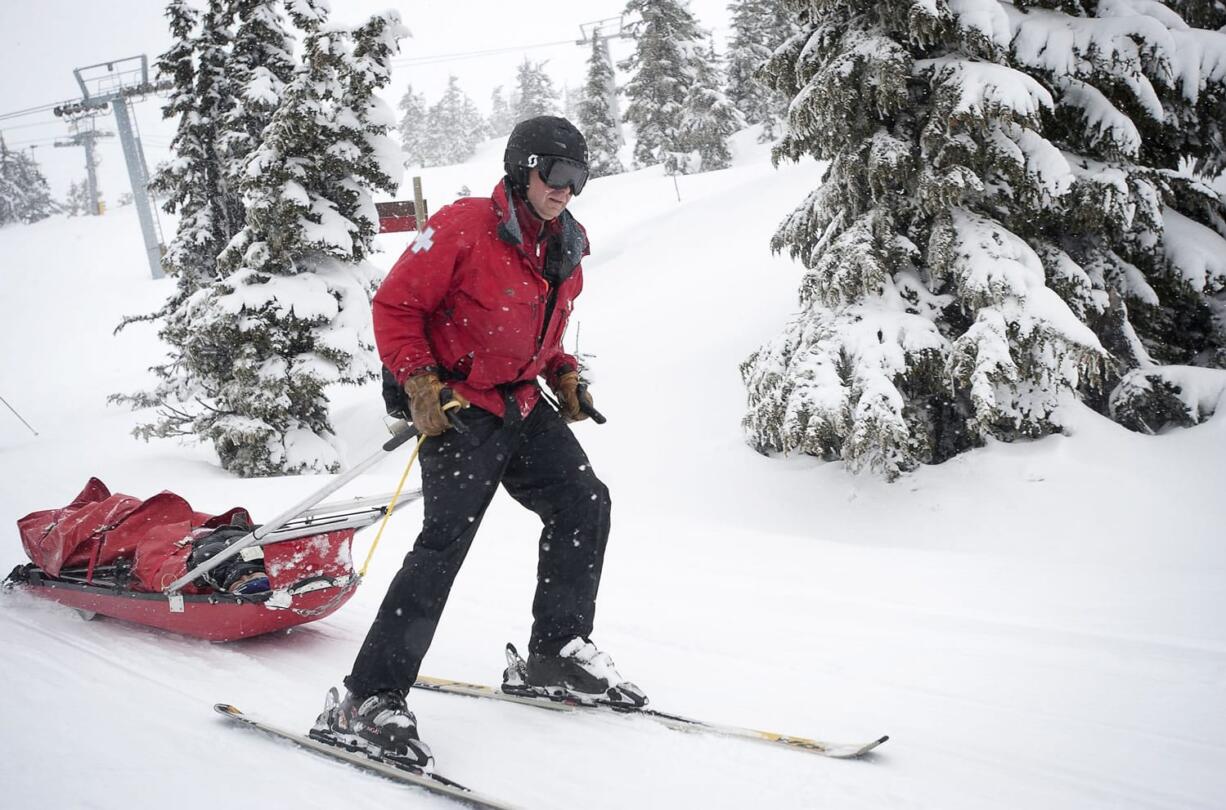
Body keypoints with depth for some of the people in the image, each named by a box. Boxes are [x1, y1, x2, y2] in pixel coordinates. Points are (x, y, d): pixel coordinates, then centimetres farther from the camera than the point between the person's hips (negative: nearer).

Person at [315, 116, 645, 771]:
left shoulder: (565, 249, 9)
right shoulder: (462, 228, -15)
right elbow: (395, 305, -12)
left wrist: (564, 376, 13)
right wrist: (420, 383, -19)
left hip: (523, 404, 8)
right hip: (458, 408, -8)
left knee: (584, 503, 3)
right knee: (446, 542, -16)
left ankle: (557, 652, 19)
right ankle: (367, 700, -10)